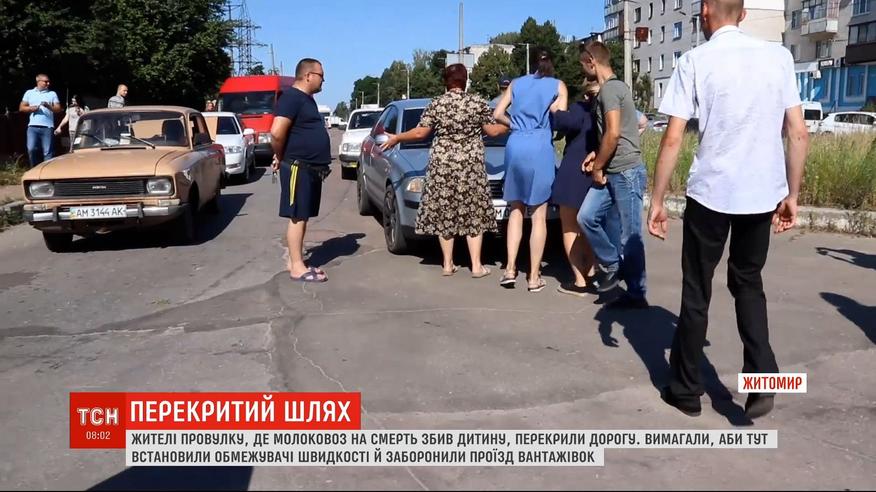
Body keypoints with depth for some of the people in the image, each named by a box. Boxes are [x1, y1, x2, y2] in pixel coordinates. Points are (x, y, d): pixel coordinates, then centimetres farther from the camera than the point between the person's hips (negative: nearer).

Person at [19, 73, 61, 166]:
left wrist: (48, 106, -14)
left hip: (47, 127, -1)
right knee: (31, 149, -7)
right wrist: (32, 108, -5)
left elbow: (58, 109, 4)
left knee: (48, 152, -2)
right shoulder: (29, 93, 15)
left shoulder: (52, 94, 12)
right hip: (33, 126, 1)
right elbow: (21, 108, 14)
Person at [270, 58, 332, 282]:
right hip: (298, 168, -9)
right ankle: (297, 267, -1)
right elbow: (276, 132, -24)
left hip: (311, 168, 9)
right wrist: (281, 157, -10)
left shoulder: (307, 99, 18)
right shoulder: (292, 97, -14)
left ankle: (295, 260, 20)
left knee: (302, 217, 13)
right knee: (297, 217, -6)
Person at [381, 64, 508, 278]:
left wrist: (396, 138, 14)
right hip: (471, 164, -1)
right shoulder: (477, 102, -1)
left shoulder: (436, 104, 1)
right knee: (473, 215, 4)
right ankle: (476, 266, 4)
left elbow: (420, 133, -1)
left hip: (441, 165, 1)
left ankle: (448, 265, 11)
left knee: (445, 214, 8)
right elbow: (492, 131, 1)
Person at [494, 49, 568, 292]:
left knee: (516, 210, 14)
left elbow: (497, 115, 12)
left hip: (515, 146, 3)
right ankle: (534, 276, 3)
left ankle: (510, 269, 7)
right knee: (539, 215, 1)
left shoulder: (516, 83, 17)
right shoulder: (558, 86, 9)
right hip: (540, 147, -3)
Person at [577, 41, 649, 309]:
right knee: (587, 217, 6)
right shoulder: (614, 86, 18)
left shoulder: (609, 89, -13)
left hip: (626, 171, -10)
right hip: (612, 171, 10)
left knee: (630, 236, -3)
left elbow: (613, 133, -21)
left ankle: (636, 295, 6)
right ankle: (611, 264, 19)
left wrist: (597, 167, -10)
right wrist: (597, 155, 12)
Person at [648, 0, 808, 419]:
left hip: (710, 193, -3)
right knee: (748, 283, 22)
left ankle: (686, 390, 24)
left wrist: (657, 201, -1)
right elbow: (799, 134, 5)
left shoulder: (695, 60, -3)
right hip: (763, 193, 3)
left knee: (697, 290, 12)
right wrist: (792, 195, 14)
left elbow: (672, 139, -9)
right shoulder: (778, 56, 6)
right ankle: (762, 378, 8)